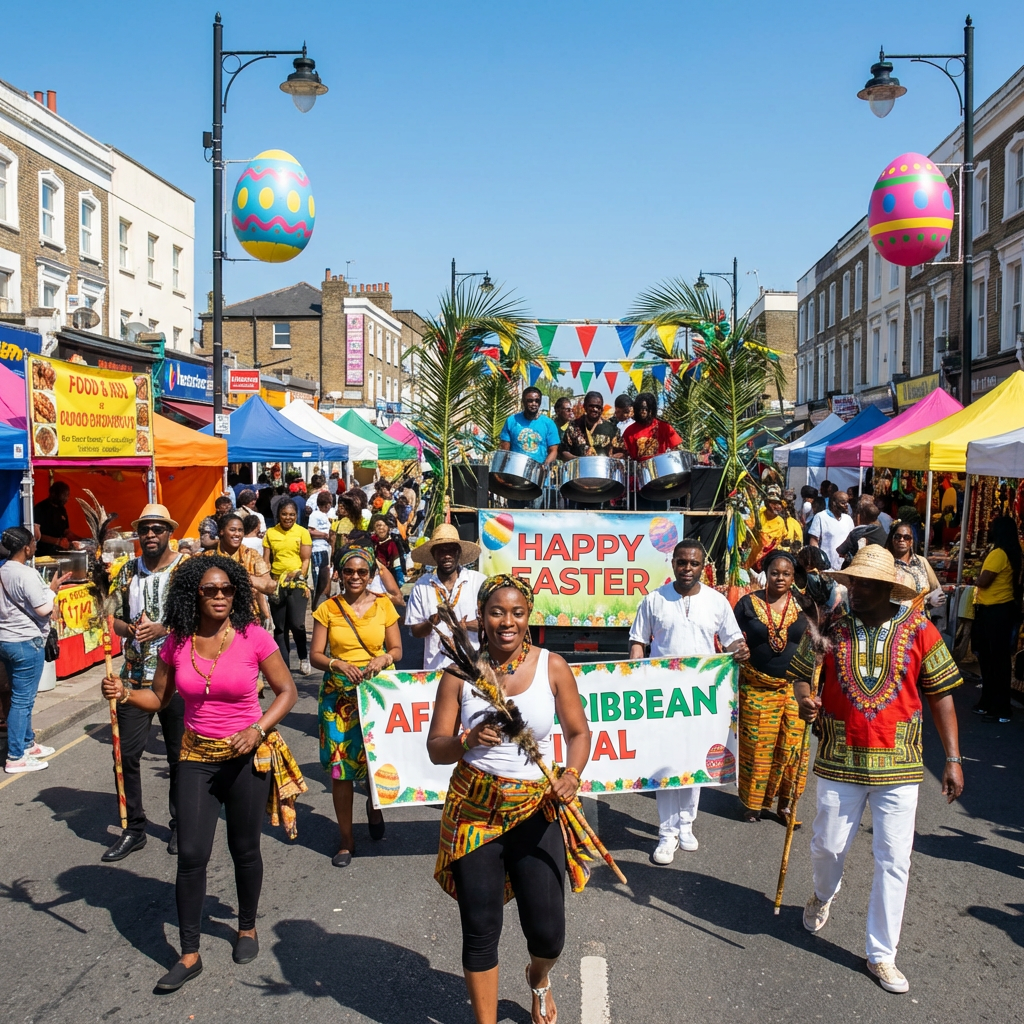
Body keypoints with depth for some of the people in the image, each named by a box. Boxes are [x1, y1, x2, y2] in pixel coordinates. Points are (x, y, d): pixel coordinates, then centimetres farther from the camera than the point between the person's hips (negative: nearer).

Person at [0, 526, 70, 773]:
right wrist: (52, 590, -1)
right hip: (26, 642, -9)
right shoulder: (26, 574, -18)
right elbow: (43, 609, -18)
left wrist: (51, 587, 16)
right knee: (22, 699, -3)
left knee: (21, 696, 19)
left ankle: (27, 744, 30)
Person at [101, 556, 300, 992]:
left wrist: (258, 730, -19)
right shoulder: (178, 641, -3)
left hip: (247, 755, -2)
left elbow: (287, 691, -6)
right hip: (197, 756, 2)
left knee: (244, 849, 13)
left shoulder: (253, 637, -12)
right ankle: (189, 954, 13)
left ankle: (247, 927, 37)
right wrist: (125, 694, -12)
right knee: (191, 854, 0)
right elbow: (158, 697, 7)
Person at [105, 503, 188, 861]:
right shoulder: (128, 571, 8)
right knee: (126, 753, 3)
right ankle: (134, 828, 18)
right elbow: (115, 617, 12)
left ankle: (180, 826, 25)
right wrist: (130, 628, -10)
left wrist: (164, 629, -21)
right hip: (135, 676, 3)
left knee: (179, 754, 9)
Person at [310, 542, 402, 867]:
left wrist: (382, 659, -15)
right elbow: (316, 654, 0)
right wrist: (337, 664, -19)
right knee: (339, 766, 0)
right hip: (338, 695, 0)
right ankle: (346, 840, 15)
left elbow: (397, 649, 6)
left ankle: (374, 805, 37)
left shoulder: (383, 605, 3)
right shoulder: (327, 609, 1)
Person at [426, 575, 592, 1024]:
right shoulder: (460, 672, -3)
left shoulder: (552, 667, -2)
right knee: (480, 930, 5)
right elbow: (436, 749, -1)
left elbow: (578, 733, 4)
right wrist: (470, 739, -22)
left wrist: (571, 775, -15)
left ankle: (538, 978, 39)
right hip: (474, 809, 0)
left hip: (537, 809, 0)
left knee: (547, 932, 2)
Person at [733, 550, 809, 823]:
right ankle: (756, 802, 19)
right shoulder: (748, 603, 1)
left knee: (792, 746, 2)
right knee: (757, 746, 3)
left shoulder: (804, 605, 4)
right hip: (757, 688, -1)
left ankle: (787, 803, 17)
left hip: (796, 688, 1)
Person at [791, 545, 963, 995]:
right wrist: (804, 699, -17)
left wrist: (953, 759, -1)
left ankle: (882, 954, 19)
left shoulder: (919, 631, -5)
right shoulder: (829, 627, -2)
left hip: (898, 767, -1)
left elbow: (940, 695, 1)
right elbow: (801, 674, 7)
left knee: (893, 861, 3)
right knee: (828, 846, 13)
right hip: (839, 761, 1)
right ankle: (823, 895, 49)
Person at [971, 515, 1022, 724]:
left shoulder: (998, 554, -19)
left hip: (994, 612, -10)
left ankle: (1000, 709, 0)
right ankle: (989, 703, 25)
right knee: (989, 657, 16)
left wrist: (976, 579, 0)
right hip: (1002, 609, 10)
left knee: (995, 660, -5)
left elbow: (983, 581, -20)